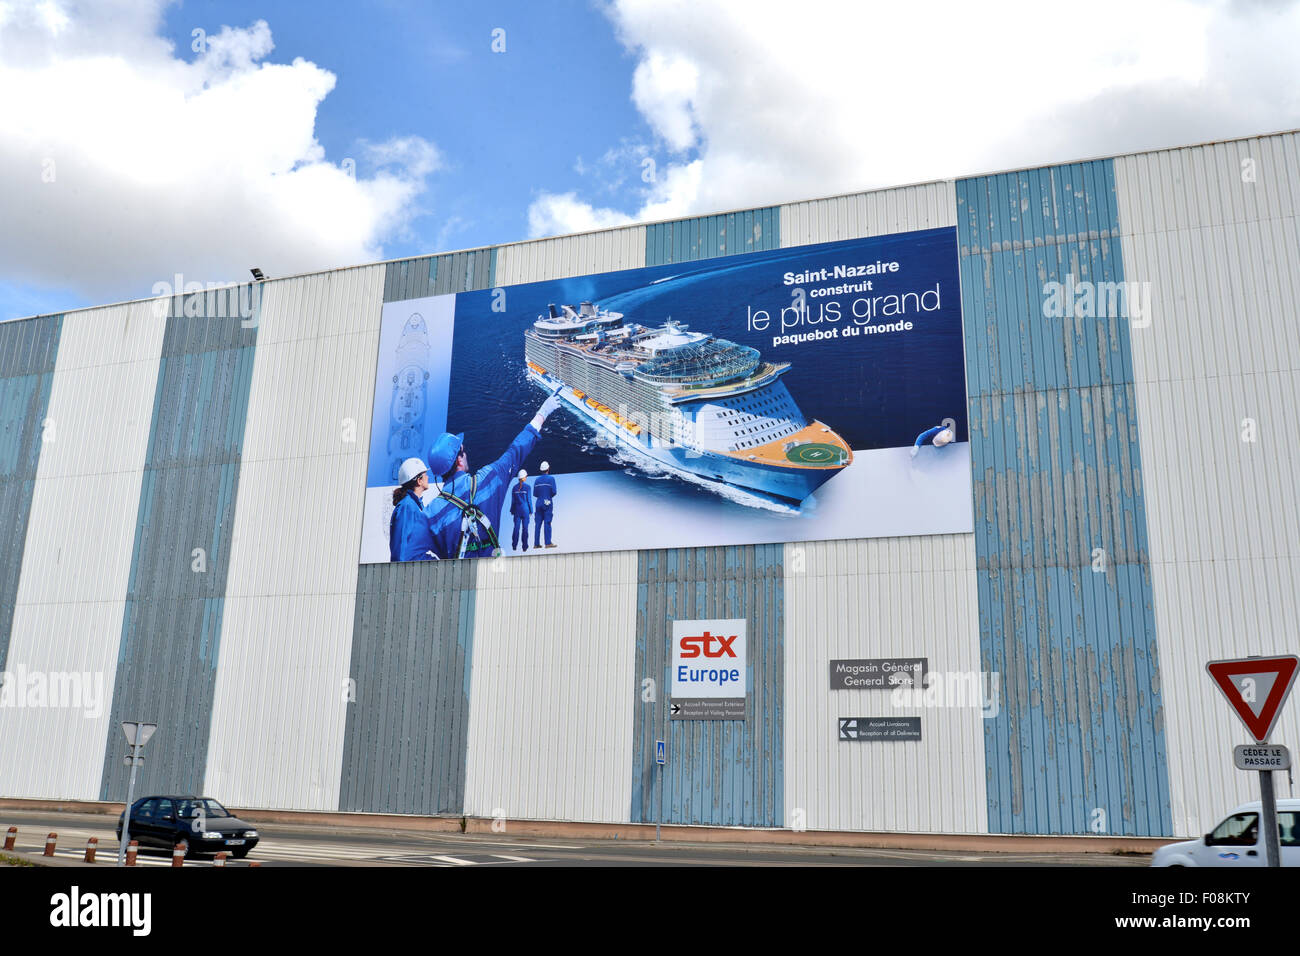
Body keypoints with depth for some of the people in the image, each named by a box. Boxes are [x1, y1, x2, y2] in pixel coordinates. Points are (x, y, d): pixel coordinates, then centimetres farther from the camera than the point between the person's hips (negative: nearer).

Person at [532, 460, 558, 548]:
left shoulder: (537, 480, 9)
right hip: (547, 503, -4)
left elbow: (534, 494, 7)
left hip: (539, 503, 4)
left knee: (538, 523, 5)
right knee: (547, 523, -5)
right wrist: (550, 496, 9)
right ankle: (548, 543, -8)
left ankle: (536, 543, 4)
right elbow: (553, 491, -10)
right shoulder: (551, 478, -4)